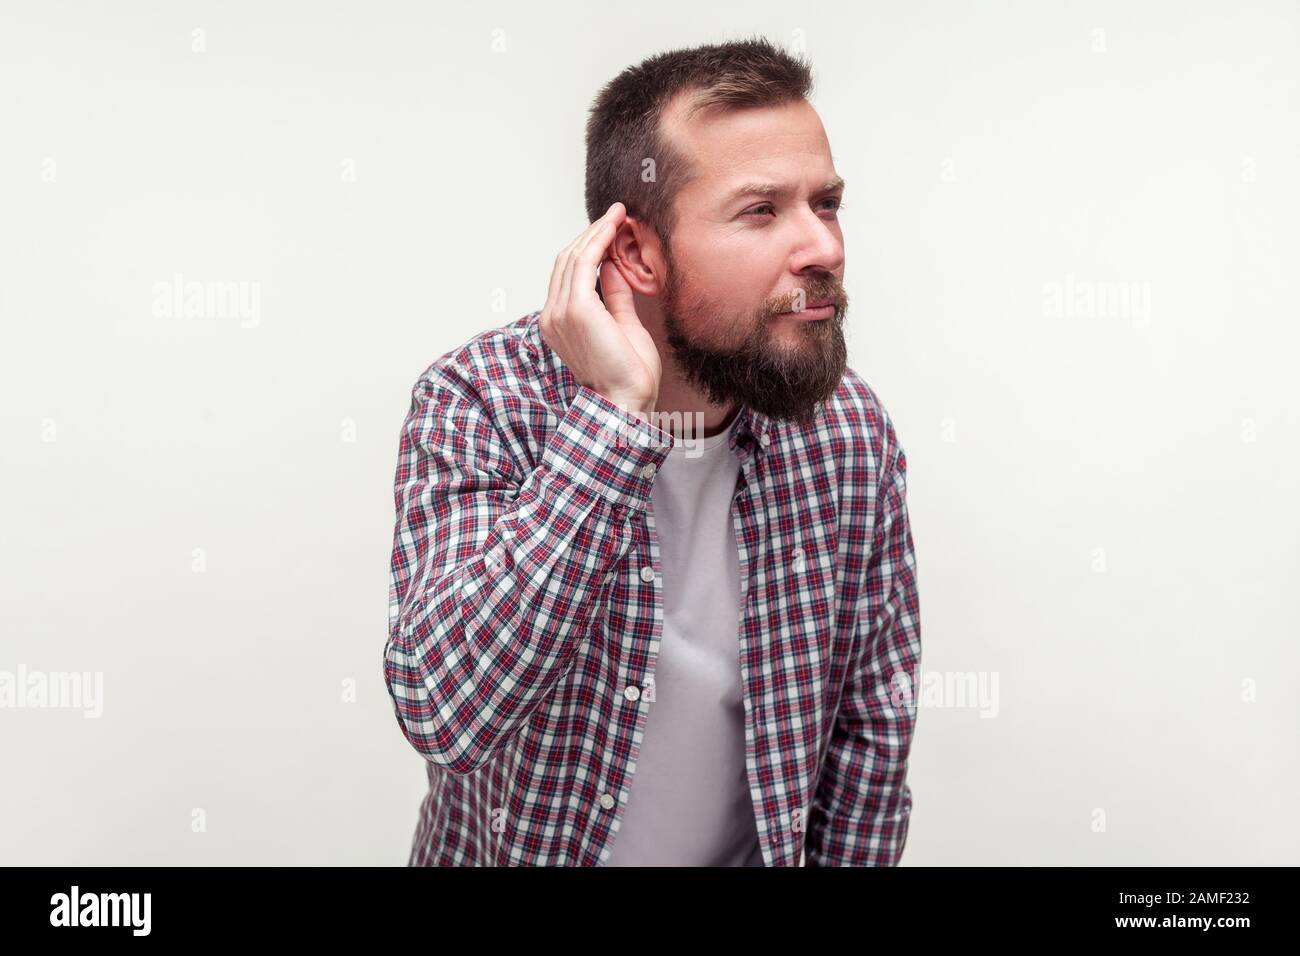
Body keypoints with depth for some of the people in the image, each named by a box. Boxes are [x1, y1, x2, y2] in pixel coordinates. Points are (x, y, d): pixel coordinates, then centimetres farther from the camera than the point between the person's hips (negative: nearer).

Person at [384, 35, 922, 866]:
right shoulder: (480, 401, -24)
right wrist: (614, 416, -38)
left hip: (760, 849, 3)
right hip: (518, 847, -2)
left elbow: (874, 721, -5)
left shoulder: (851, 429, -15)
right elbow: (442, 710, -37)